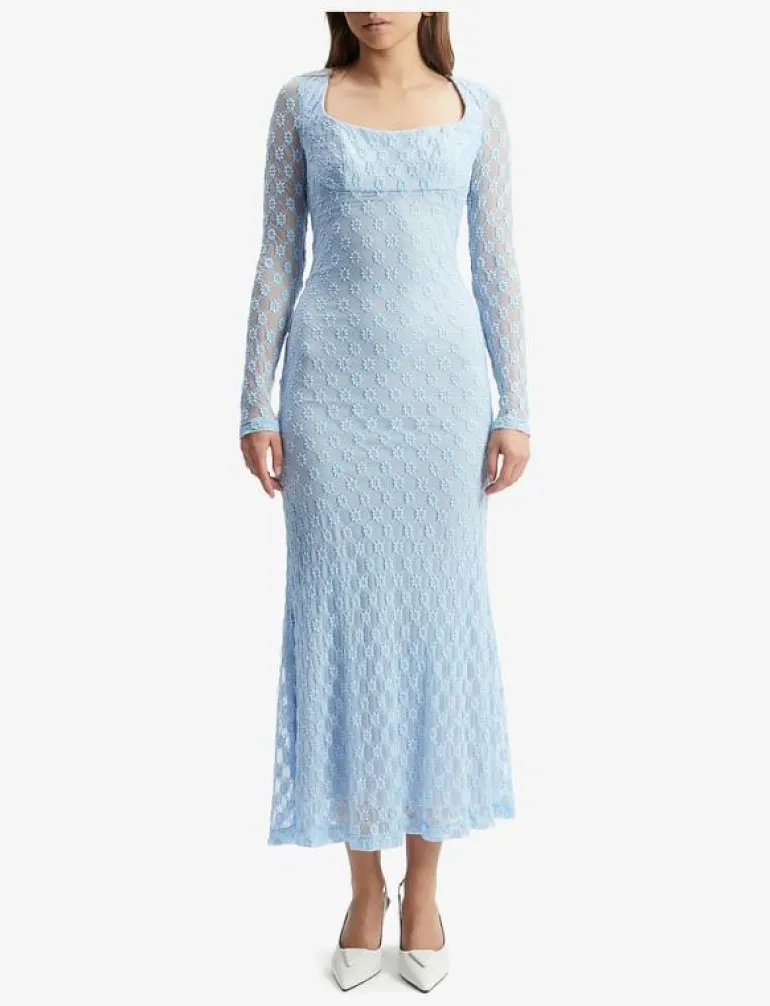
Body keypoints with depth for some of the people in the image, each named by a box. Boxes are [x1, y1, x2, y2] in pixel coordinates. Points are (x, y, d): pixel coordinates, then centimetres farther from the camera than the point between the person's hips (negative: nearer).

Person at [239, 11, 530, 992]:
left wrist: (515, 410, 0)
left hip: (441, 384, 1)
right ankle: (365, 884, 21)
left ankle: (423, 885, 22)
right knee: (341, 617, 3)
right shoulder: (303, 101, 6)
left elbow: (497, 266, 6)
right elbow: (278, 259, 4)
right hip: (333, 386, 0)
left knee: (437, 615, 5)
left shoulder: (476, 108, 8)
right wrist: (255, 406, -1)